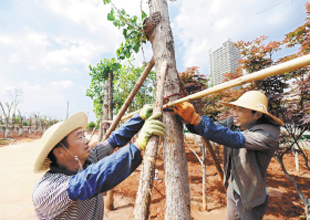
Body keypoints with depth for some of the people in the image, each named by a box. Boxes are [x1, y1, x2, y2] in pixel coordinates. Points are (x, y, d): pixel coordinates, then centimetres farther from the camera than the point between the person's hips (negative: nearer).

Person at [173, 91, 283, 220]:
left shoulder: (269, 133, -29)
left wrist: (195, 118, -50)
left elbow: (234, 139, -44)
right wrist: (188, 120, -31)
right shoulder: (233, 122, -11)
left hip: (251, 199, -5)